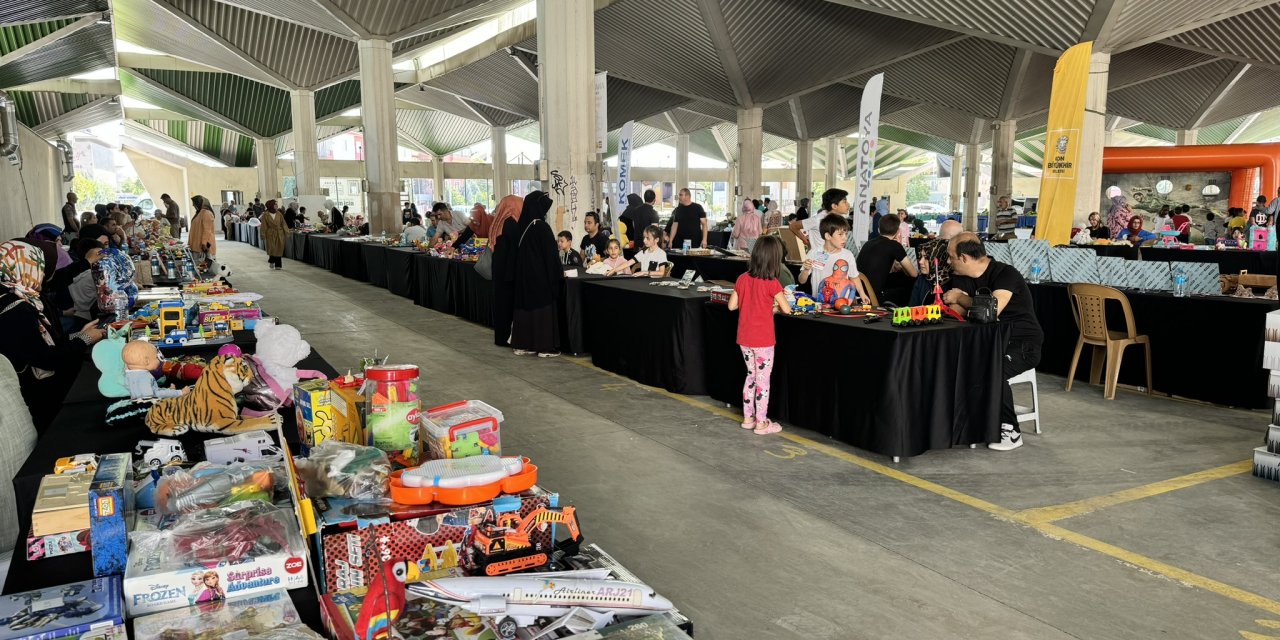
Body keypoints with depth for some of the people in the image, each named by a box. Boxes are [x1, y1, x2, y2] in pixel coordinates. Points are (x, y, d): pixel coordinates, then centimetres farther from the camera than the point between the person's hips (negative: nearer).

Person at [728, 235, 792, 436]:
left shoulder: (742, 279, -1)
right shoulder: (772, 283, -16)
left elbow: (732, 305, 4)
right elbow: (786, 309, -12)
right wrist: (775, 305, 8)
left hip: (744, 338, 6)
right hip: (763, 340, -5)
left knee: (751, 376, 20)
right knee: (763, 380, 5)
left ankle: (748, 417, 26)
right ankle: (761, 423, 12)